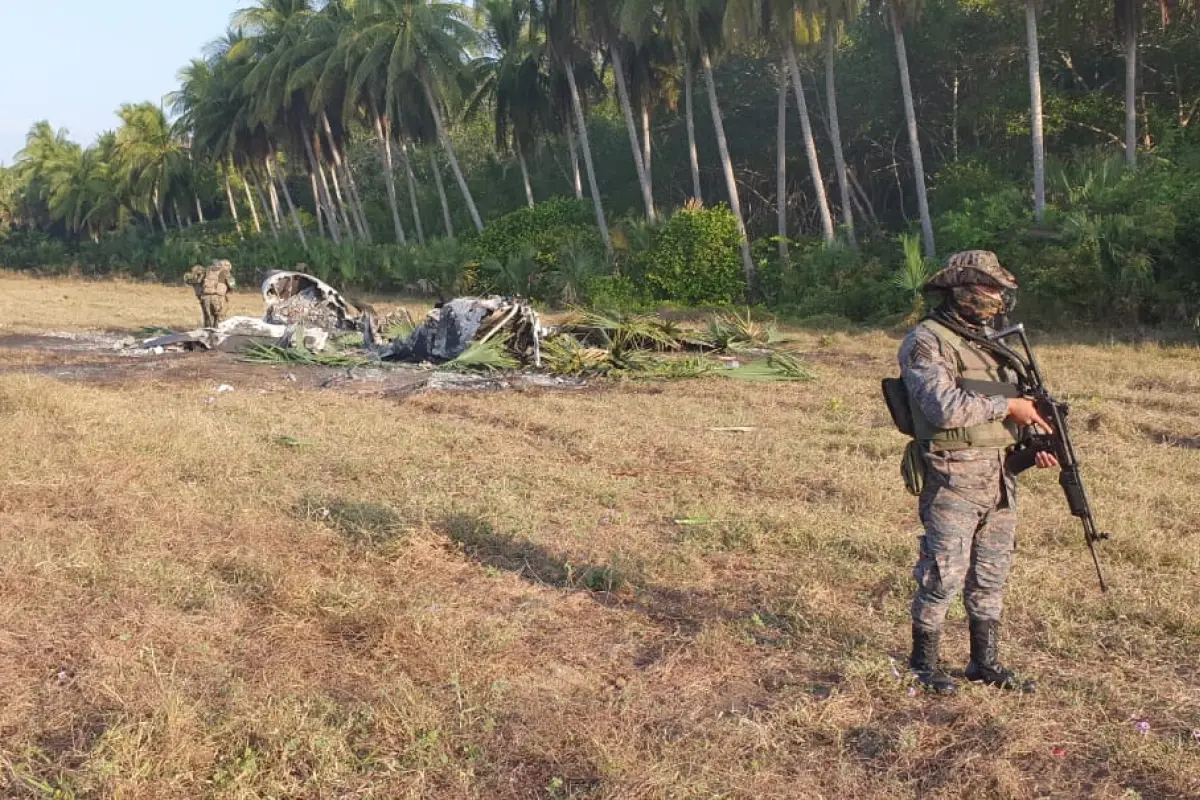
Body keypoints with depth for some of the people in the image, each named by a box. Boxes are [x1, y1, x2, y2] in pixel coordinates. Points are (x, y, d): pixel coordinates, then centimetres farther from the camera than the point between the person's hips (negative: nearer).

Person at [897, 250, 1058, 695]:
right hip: (954, 479, -8)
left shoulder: (988, 341, 16)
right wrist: (1006, 406, -17)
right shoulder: (926, 342, -11)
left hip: (1000, 478, 8)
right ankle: (923, 662, 15)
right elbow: (944, 407, -24)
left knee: (991, 574, 14)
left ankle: (985, 662, 26)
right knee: (944, 574, -1)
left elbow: (1012, 402, 23)